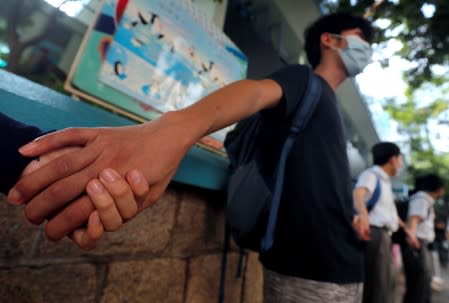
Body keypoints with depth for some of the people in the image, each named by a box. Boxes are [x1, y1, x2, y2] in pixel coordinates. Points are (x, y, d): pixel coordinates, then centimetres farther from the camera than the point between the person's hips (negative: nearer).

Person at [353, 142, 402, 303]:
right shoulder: (370, 174, -10)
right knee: (376, 283, -8)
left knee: (384, 283, 18)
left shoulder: (385, 181, 21)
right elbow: (358, 193, -32)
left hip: (383, 234, 10)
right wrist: (363, 214, -51)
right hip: (373, 233, -10)